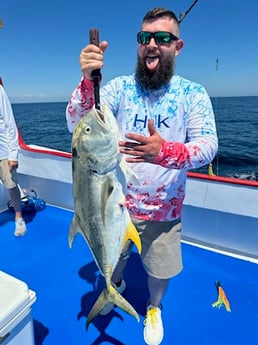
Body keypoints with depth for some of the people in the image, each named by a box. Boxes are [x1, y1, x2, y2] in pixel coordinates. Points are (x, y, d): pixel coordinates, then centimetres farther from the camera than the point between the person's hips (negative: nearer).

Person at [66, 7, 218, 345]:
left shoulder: (193, 94, -7)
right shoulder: (120, 87, -6)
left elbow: (208, 146, -18)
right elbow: (75, 125, -15)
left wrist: (164, 151, -39)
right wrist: (88, 79, -34)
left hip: (163, 209, -1)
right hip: (117, 201, 2)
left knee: (160, 270, 20)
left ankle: (154, 308, 55)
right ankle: (117, 286, 63)